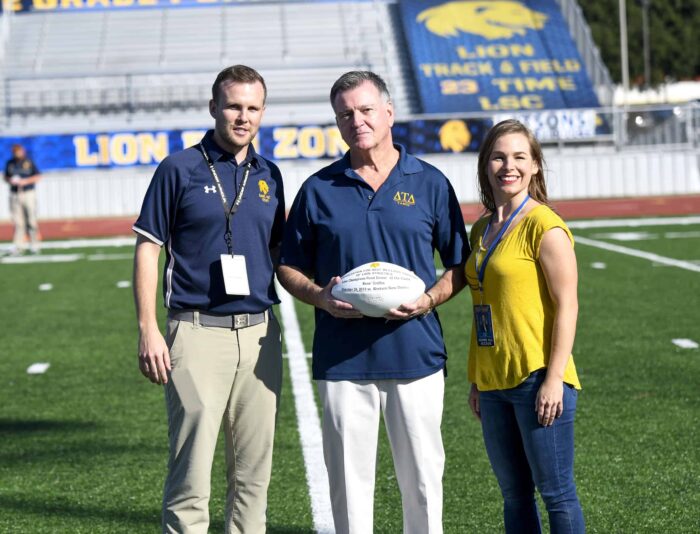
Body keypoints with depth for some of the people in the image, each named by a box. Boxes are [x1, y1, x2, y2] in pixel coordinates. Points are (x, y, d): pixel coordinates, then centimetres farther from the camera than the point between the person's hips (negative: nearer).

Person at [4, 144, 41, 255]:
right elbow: (6, 177, 15)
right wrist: (10, 180, -8)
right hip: (15, 195, 2)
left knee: (31, 221, -2)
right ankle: (19, 246, 0)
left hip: (28, 193, -2)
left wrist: (25, 181, -13)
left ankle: (34, 245, 6)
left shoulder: (29, 162, 0)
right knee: (18, 222, -1)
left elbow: (38, 176, 1)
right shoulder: (10, 163, 7)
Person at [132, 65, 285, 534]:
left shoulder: (268, 175, 13)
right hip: (198, 332, -5)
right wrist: (148, 329, -10)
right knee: (191, 472, -6)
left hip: (260, 333, 5)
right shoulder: (180, 170, -1)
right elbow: (148, 249, -2)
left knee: (254, 473, 9)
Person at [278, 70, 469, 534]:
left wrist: (429, 300, -11)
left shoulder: (430, 183, 5)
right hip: (342, 356, 1)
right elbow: (289, 267, 11)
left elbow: (460, 266, 8)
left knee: (423, 476, 5)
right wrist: (321, 297, -9)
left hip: (416, 353, 0)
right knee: (349, 477, 4)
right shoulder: (319, 189, 7)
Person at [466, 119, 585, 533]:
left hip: (538, 381, -8)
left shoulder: (544, 227, -9)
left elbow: (567, 306, -12)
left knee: (556, 493, -2)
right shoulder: (483, 230, 13)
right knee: (514, 495, 12)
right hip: (494, 385, 8)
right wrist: (476, 382, 17)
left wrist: (554, 379, -17)